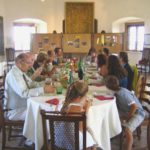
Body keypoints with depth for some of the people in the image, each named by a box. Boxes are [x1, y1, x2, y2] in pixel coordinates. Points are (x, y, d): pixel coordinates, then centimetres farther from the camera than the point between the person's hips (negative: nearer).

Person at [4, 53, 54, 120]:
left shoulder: (21, 72, 5)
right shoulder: (13, 74, -22)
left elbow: (32, 84, 13)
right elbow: (24, 93, -31)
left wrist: (44, 86, -6)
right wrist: (43, 89, -30)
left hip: (24, 105, 9)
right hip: (15, 111, -9)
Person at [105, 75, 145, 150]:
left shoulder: (122, 93, -28)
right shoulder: (117, 91, -3)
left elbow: (134, 106, -31)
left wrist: (128, 118, -20)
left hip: (137, 113, -9)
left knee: (127, 130, -33)